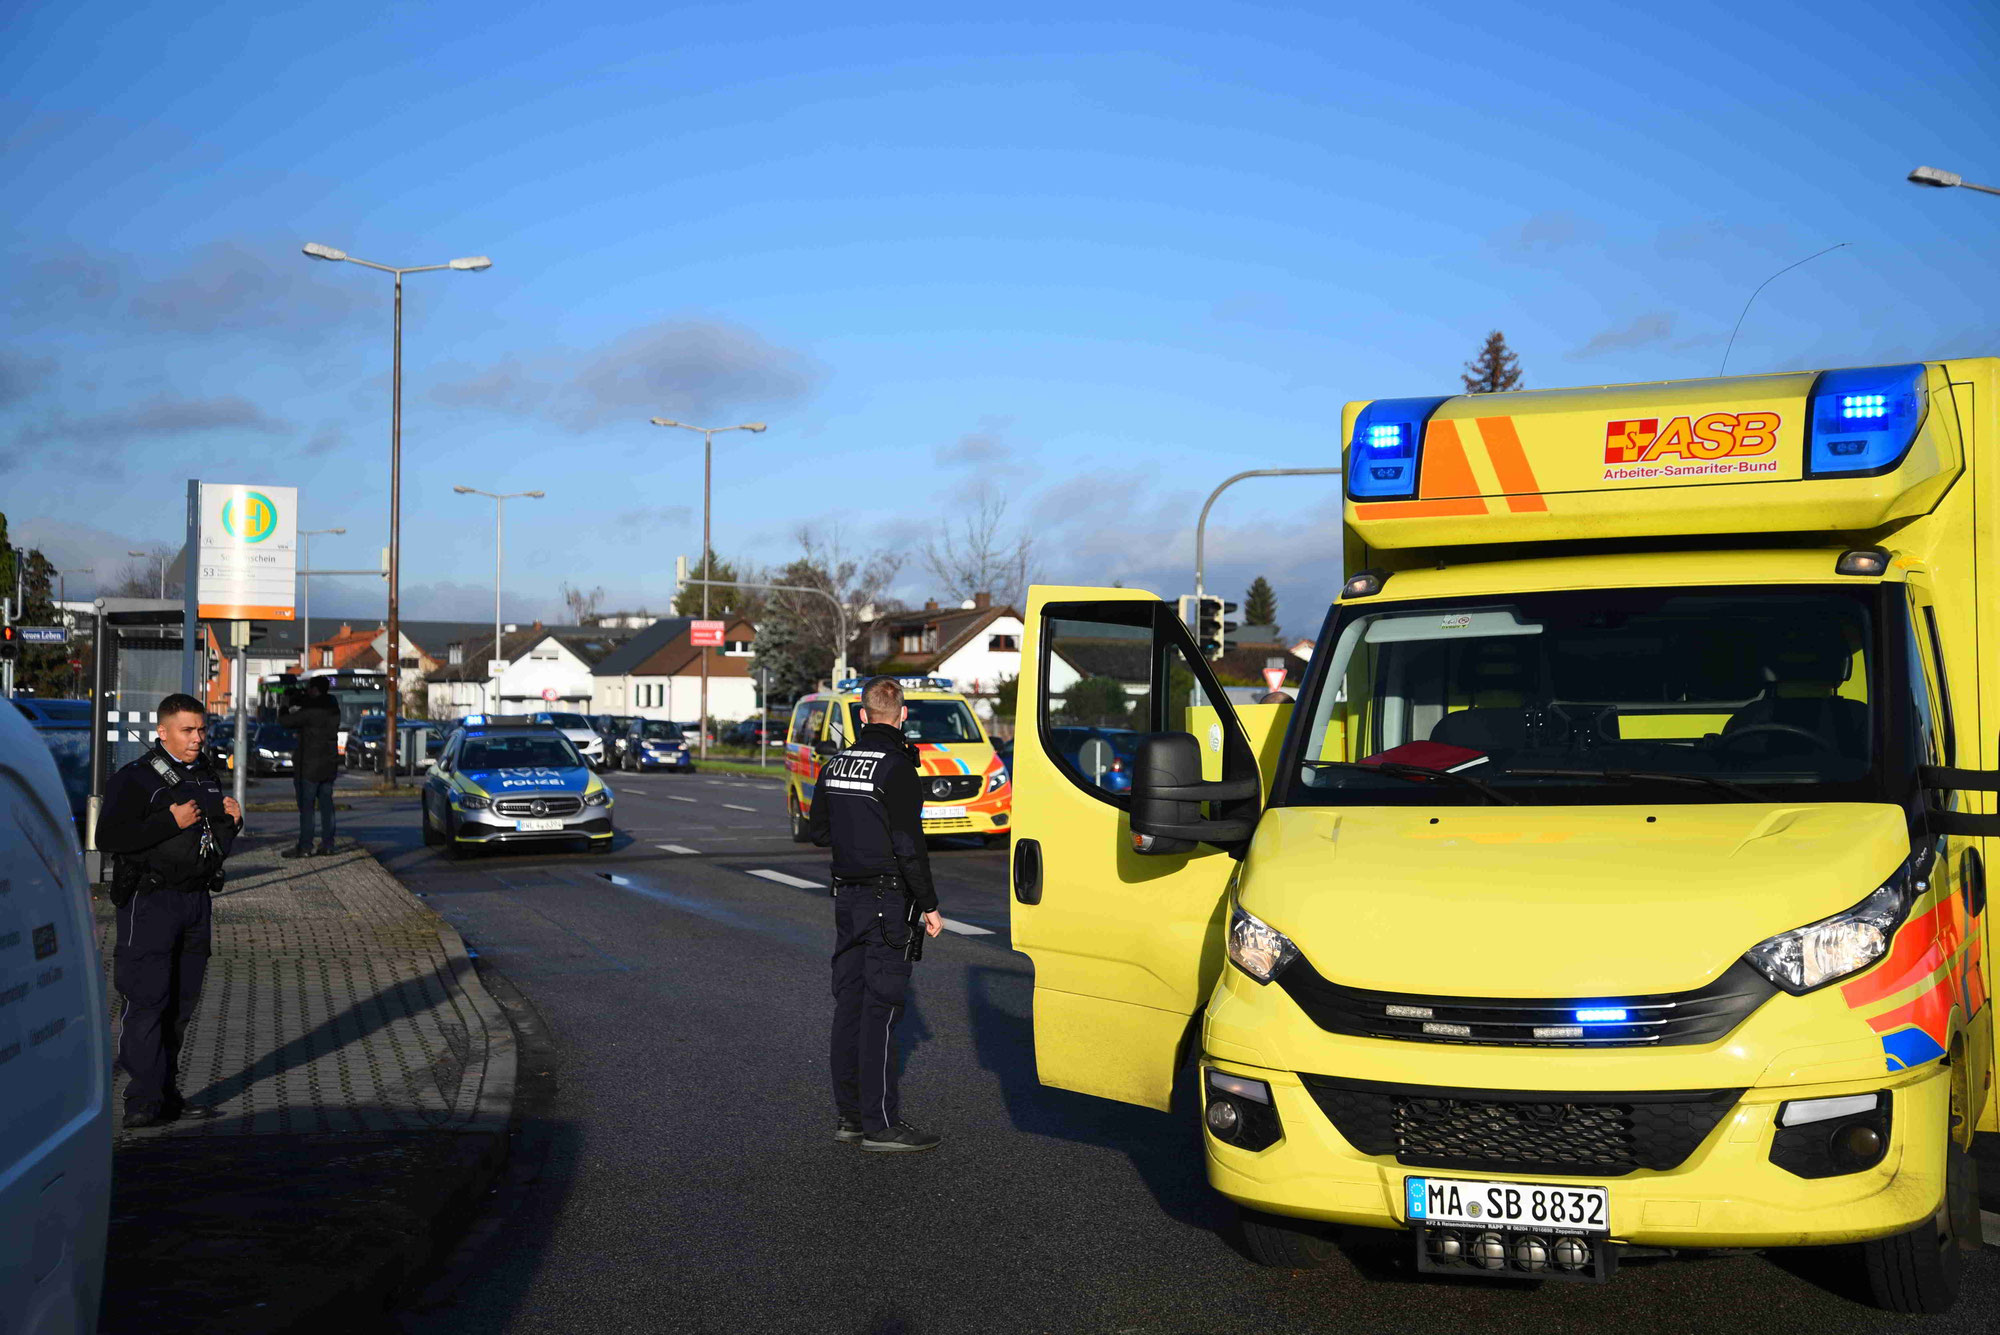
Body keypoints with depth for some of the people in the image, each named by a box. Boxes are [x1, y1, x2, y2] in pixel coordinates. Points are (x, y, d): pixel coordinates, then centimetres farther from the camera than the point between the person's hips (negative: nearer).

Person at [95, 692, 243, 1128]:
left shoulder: (208, 777, 15)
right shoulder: (135, 778, -7)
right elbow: (108, 836, -17)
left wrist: (232, 821, 3)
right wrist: (171, 822, -20)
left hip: (196, 900, 7)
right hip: (150, 900, -7)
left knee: (182, 1001, 9)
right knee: (147, 1001, -11)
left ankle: (165, 1088, 18)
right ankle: (144, 1100, -10)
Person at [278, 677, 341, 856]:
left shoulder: (310, 711, -17)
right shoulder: (334, 710, 9)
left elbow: (283, 721, -11)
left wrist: (285, 708, 9)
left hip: (309, 766, -8)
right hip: (329, 765, 8)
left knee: (306, 806, -4)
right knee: (326, 804, 9)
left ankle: (305, 846, -4)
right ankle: (327, 844, 9)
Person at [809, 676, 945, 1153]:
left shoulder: (836, 763, 8)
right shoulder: (895, 767, -16)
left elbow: (819, 830, 16)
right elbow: (908, 846, -18)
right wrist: (929, 906, -11)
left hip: (847, 894, 8)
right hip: (886, 899, -8)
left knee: (850, 1002, 11)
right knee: (880, 1008, -5)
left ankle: (848, 1114, 17)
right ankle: (880, 1123, -3)